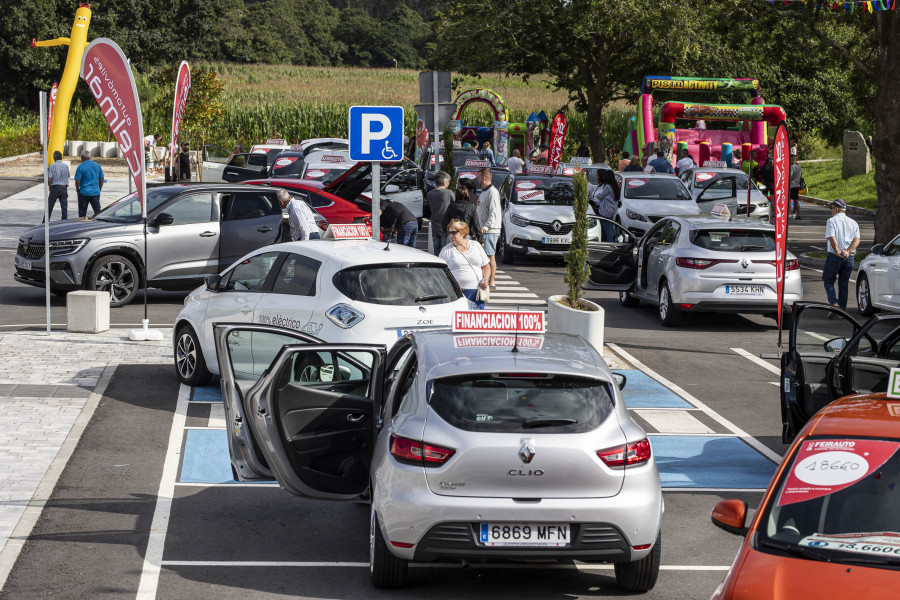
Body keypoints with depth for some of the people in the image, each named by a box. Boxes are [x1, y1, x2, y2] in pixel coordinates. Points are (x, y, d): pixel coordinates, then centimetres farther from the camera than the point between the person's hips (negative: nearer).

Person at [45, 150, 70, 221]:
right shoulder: (66, 166, 3)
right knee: (64, 207, 3)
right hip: (64, 188, 2)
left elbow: (49, 179, -9)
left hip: (55, 187, -2)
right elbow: (67, 177, 9)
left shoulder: (52, 166, -7)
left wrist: (50, 187, 5)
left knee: (49, 206, 8)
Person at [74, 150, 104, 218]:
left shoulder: (81, 167, -9)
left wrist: (77, 190, 6)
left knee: (82, 212, 7)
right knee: (97, 211, 5)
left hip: (84, 193, -3)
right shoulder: (97, 166, 4)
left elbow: (77, 181, -11)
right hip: (95, 192, 3)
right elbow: (101, 179, 11)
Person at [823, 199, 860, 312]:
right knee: (844, 284, 13)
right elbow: (857, 239, 0)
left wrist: (837, 253, -15)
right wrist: (848, 252, -11)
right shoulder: (853, 223, 12)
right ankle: (842, 310, 12)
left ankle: (834, 303, -14)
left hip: (834, 256, -4)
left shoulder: (831, 221, -3)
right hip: (849, 257, 4)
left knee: (828, 281, 7)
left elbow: (832, 238, -17)